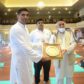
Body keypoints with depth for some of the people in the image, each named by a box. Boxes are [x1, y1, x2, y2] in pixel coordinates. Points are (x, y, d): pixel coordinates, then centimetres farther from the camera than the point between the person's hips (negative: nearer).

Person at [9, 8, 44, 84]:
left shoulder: (25, 28, 12)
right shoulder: (15, 29, -20)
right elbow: (24, 47, -27)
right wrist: (40, 57, -27)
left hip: (26, 60, 10)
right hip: (20, 61, -10)